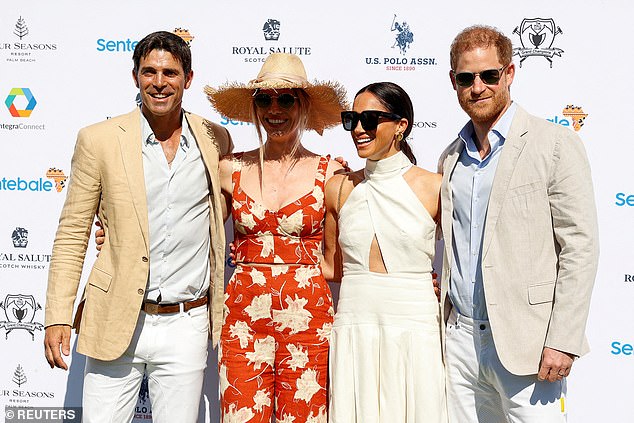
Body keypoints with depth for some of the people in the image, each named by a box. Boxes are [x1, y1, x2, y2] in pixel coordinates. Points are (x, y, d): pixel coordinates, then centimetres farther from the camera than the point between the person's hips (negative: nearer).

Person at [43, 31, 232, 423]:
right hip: (116, 323, -1)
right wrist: (58, 318, -3)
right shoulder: (99, 139, -1)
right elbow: (72, 234, 2)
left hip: (187, 327, 2)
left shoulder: (215, 139, 5)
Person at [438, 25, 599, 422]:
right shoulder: (451, 158, 13)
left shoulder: (557, 144, -5)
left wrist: (562, 341, -15)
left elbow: (580, 248, -9)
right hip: (460, 339, 5)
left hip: (524, 341, -5)